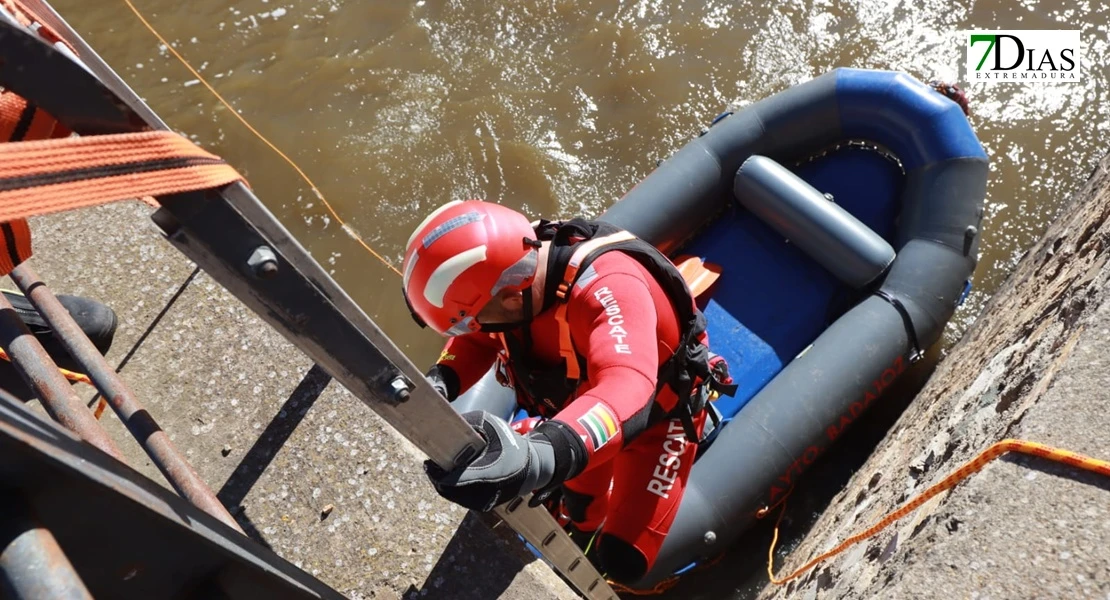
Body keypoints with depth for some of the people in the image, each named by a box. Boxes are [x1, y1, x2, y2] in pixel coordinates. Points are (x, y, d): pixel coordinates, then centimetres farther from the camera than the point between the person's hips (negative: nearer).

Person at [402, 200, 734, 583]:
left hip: (660, 408, -6)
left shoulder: (606, 286, -45)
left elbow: (626, 391, -60)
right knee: (579, 506, 27)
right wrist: (439, 382, -28)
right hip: (592, 395, 6)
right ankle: (588, 529, 62)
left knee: (622, 558, -8)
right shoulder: (515, 264, -23)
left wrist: (541, 457, -78)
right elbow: (477, 339, -6)